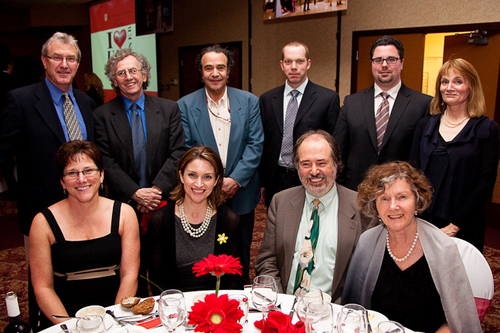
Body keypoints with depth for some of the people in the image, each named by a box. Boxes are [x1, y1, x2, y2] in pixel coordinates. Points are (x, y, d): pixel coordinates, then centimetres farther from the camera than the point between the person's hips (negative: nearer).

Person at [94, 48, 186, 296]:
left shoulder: (169, 109, 3)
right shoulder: (103, 115, 2)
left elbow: (177, 153, -3)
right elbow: (107, 162, -5)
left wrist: (156, 189, -14)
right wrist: (136, 193, -14)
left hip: (163, 202, 1)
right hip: (125, 204, 0)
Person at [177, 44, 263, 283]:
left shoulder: (249, 102, 2)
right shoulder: (185, 105, -1)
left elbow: (255, 145, -3)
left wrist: (236, 179, -13)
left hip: (240, 195, 1)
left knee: (240, 259, 15)